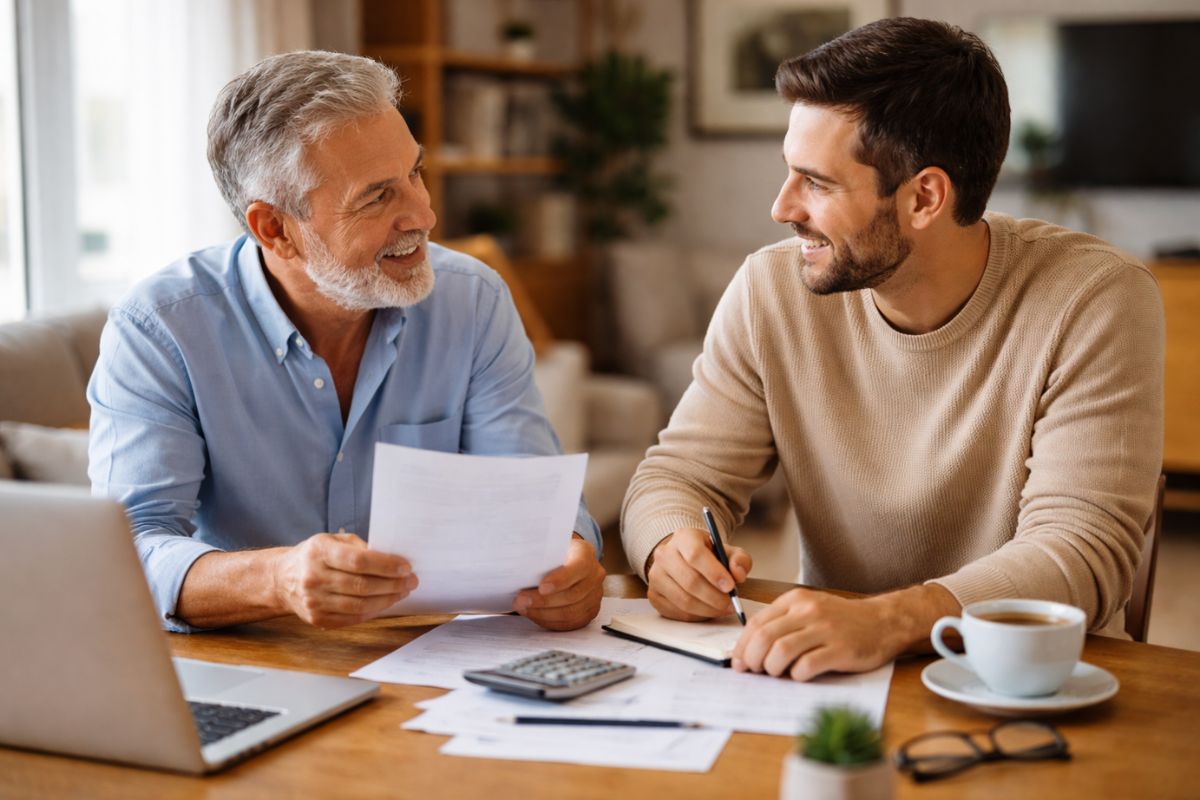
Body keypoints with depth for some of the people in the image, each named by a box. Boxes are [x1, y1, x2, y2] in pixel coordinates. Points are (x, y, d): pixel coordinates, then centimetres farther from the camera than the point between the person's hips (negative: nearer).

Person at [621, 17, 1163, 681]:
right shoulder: (770, 291, -4)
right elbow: (678, 477, 2)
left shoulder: (1096, 301, -15)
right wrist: (671, 548, -24)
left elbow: (1083, 551, -23)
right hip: (834, 678, 3)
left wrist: (887, 622, -40)